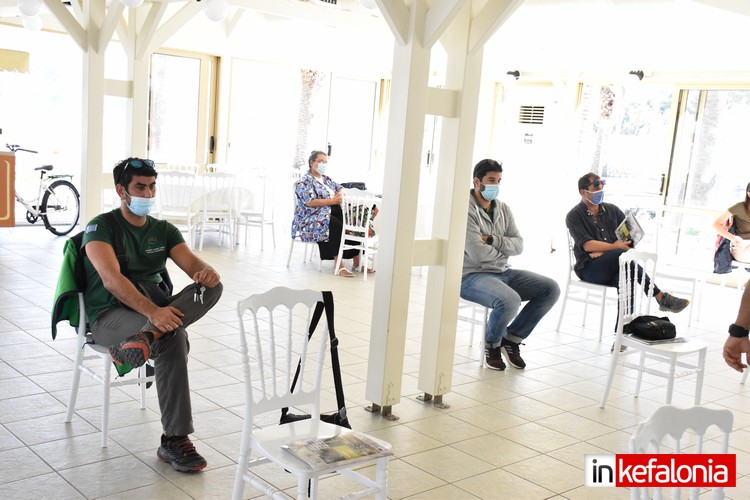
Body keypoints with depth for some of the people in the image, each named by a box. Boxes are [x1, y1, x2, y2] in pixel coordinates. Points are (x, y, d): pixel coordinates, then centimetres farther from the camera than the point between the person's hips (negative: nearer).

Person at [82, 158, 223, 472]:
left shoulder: (164, 230, 12)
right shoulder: (101, 227, -5)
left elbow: (192, 263, -2)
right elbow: (112, 280, -22)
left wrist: (207, 272, -29)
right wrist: (153, 312, -37)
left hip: (156, 307, 6)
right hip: (110, 316, -5)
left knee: (212, 286, -20)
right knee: (173, 339, -35)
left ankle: (148, 336, -42)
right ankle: (174, 442, -29)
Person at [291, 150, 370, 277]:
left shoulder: (326, 179, 22)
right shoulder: (305, 182, -4)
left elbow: (340, 187, 22)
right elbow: (310, 202, -17)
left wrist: (340, 194, -3)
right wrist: (332, 201, -18)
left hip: (333, 211, 8)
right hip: (312, 218, -8)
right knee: (336, 226, -36)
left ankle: (356, 261, -19)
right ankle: (339, 266, -37)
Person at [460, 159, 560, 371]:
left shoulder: (503, 209, 11)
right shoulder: (466, 210, -13)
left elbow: (518, 245, 4)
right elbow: (478, 254, -20)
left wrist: (493, 240, -14)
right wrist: (503, 250, -1)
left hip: (503, 272, 8)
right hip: (472, 276, -8)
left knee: (551, 289, -5)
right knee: (510, 300, -35)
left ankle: (512, 338, 6)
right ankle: (492, 344, -3)